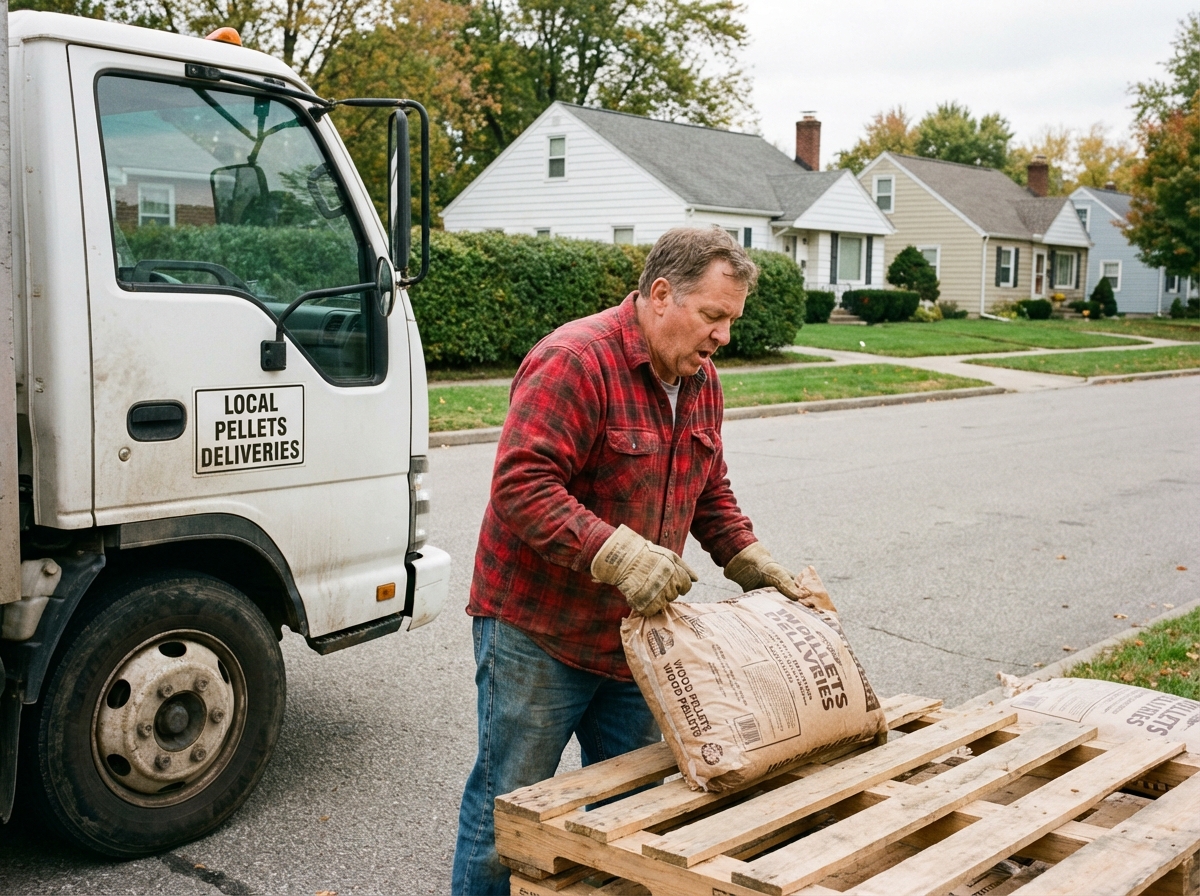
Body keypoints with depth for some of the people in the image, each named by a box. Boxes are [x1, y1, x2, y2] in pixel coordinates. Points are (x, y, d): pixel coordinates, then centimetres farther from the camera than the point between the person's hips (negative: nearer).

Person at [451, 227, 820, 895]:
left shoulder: (701, 379, 9)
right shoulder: (576, 360, -19)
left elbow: (710, 492, 20)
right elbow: (521, 485, -28)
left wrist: (752, 562, 6)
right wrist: (620, 553, -34)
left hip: (637, 633, 8)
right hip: (538, 632, -8)